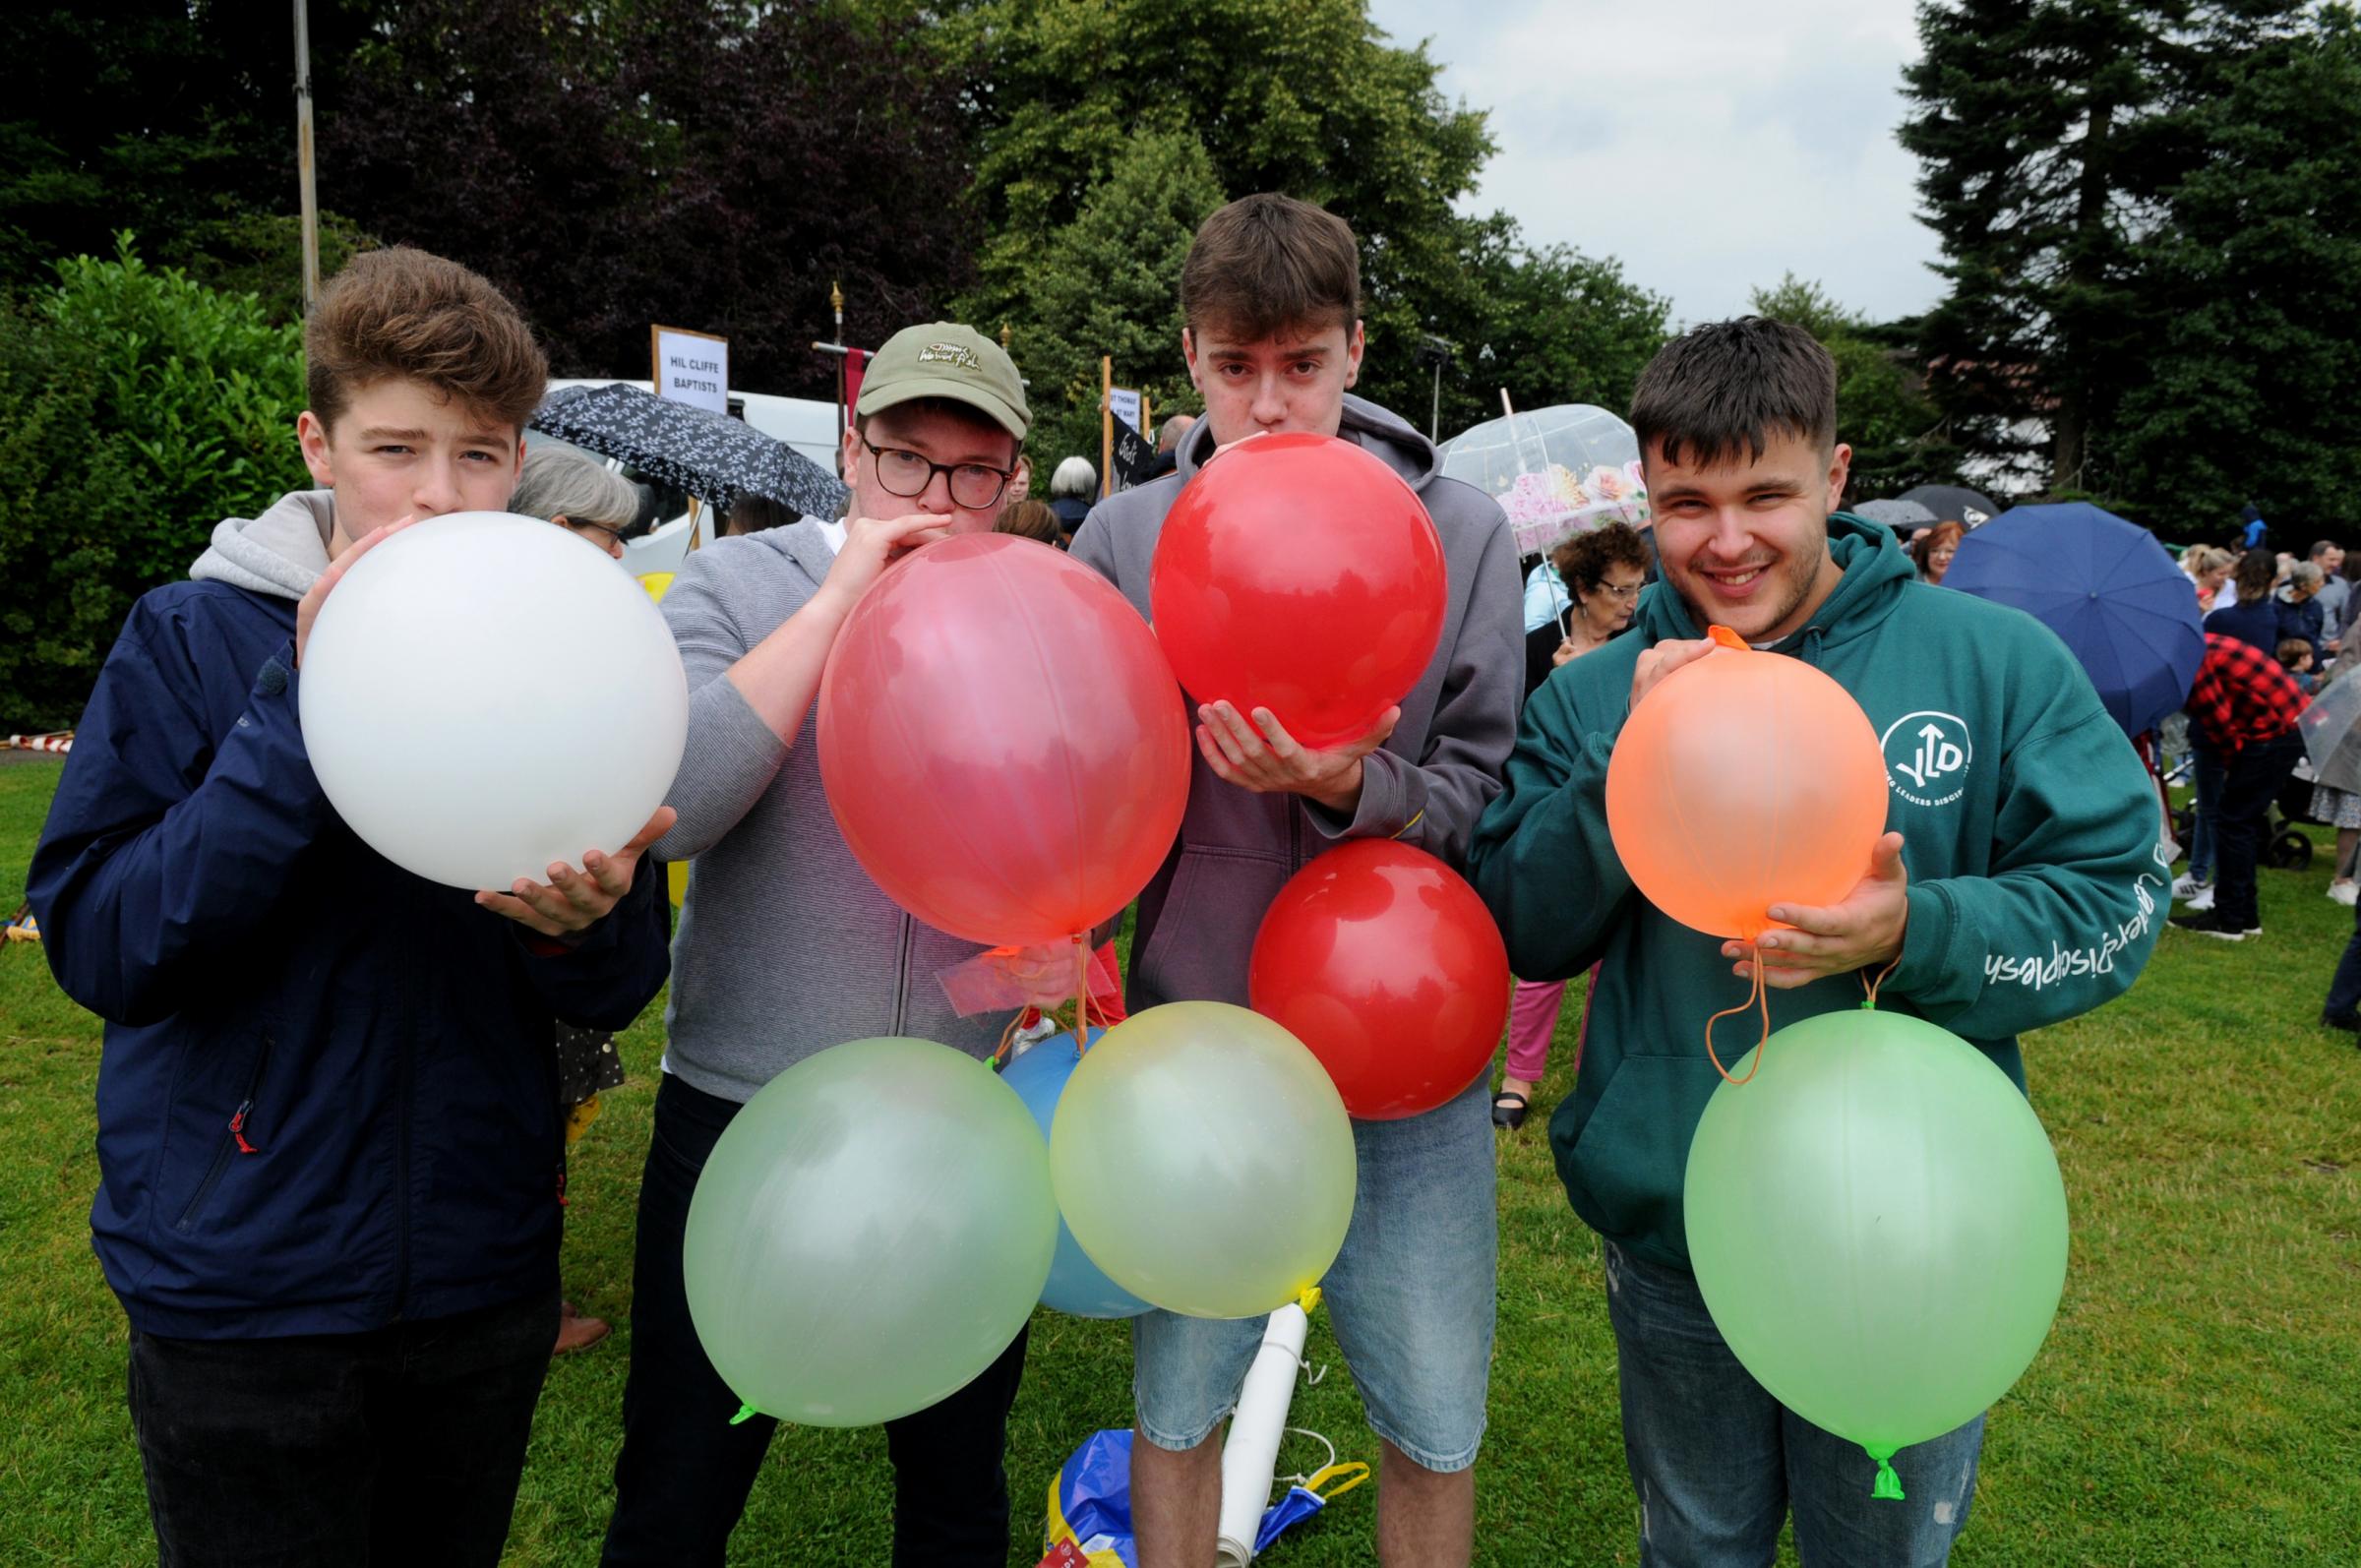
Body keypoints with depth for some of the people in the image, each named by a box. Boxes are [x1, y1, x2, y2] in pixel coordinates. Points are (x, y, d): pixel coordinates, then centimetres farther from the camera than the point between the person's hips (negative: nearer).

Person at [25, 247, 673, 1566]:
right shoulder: (190, 639, -7)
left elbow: (619, 996, -3)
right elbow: (97, 944, -17)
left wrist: (589, 924, -26)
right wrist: (303, 707, -23)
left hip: (483, 1272, 3)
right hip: (242, 1286, -2)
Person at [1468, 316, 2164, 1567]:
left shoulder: (1995, 660, -9)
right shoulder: (1593, 696, -4)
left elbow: (2114, 901, -9)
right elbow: (1526, 937, -7)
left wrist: (1913, 934, -28)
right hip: (1669, 1236, 2)